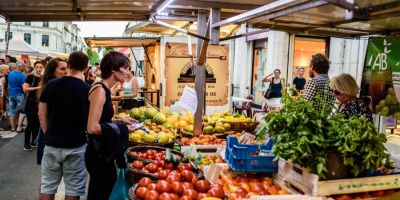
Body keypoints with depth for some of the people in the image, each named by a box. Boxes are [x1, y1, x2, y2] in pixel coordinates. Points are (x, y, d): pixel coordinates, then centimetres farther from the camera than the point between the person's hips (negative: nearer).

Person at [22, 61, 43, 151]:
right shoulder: (30, 77, -7)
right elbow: (25, 88, -15)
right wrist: (37, 87, -21)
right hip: (31, 102, -5)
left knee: (37, 123, 10)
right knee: (30, 123, -5)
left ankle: (33, 142, 22)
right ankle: (26, 143, 6)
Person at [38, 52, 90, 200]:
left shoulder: (51, 85, -1)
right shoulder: (87, 90, -11)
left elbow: (41, 114, 5)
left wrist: (49, 135, 15)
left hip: (52, 144, 3)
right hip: (76, 146, -3)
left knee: (47, 186, 16)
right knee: (73, 188, 9)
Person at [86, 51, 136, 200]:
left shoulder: (105, 89, 9)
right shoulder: (99, 90, -19)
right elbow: (92, 128, -26)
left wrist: (120, 122, 6)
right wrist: (122, 129, -17)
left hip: (104, 152, 9)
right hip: (98, 154, -9)